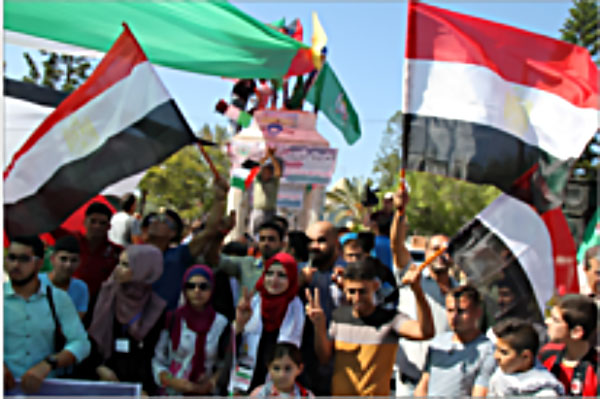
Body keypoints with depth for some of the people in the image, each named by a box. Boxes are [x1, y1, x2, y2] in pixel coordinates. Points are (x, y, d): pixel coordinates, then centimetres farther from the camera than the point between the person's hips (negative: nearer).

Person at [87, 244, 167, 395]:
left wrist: (144, 389, -7)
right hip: (105, 377, 1)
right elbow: (90, 336, 2)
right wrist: (99, 367, -8)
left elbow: (153, 352, -1)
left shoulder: (156, 308, -3)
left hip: (139, 378, -1)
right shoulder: (106, 294, 1)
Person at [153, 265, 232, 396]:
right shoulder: (171, 320, 3)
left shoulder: (222, 324, 5)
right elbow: (157, 362, 3)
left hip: (208, 393, 1)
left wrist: (212, 382, -8)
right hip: (173, 392, 0)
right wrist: (173, 382, -11)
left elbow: (224, 365, 9)